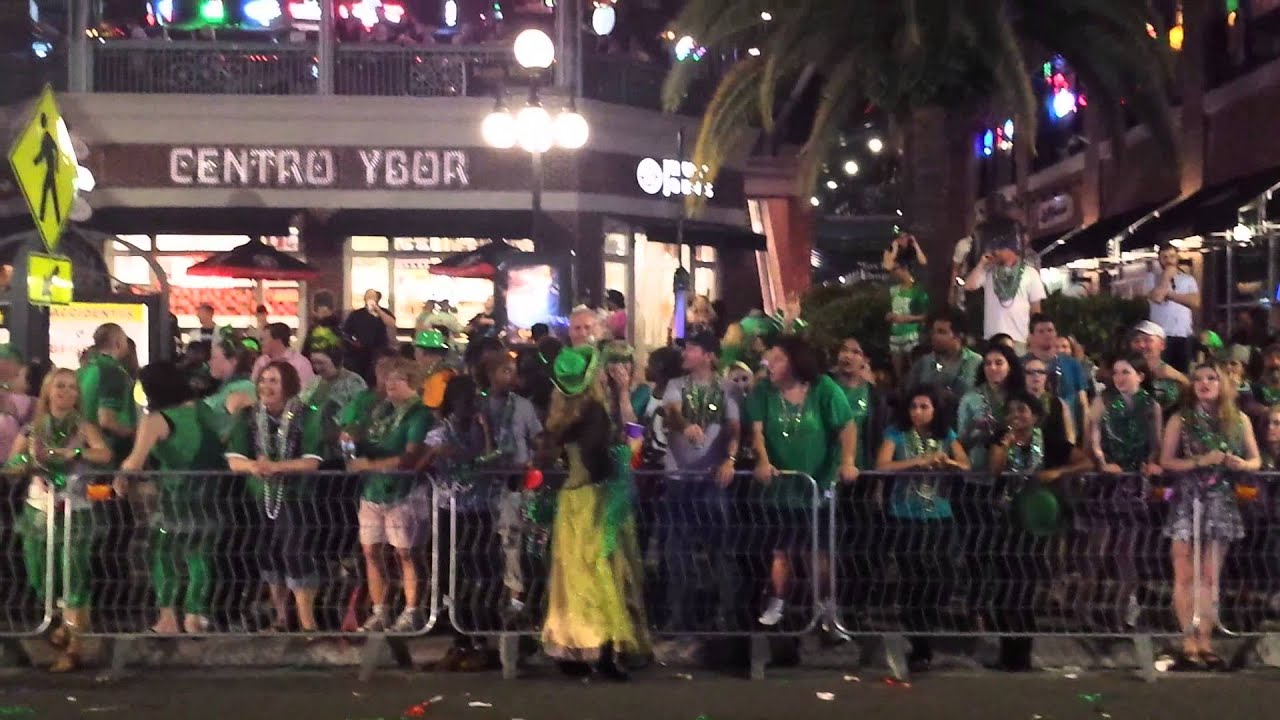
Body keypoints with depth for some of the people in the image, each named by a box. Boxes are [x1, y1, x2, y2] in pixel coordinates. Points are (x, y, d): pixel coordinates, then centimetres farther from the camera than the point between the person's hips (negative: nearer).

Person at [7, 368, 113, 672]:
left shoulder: (83, 427, -3)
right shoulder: (33, 428, 6)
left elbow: (105, 454, -20)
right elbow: (11, 464, 4)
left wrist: (70, 452, -30)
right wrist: (31, 458, -15)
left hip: (73, 512, -4)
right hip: (38, 511, 4)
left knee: (74, 576, -7)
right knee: (40, 575, 9)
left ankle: (73, 647, -1)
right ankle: (69, 620, 36)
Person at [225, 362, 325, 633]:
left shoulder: (307, 417, -11)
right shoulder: (247, 416, -1)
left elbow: (312, 462, -18)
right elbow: (234, 459, -8)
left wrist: (276, 466, -32)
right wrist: (252, 466, -31)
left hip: (297, 498, -4)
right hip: (261, 498, 4)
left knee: (296, 554, -13)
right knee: (268, 554, 11)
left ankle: (307, 622, -6)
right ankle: (280, 617, 27)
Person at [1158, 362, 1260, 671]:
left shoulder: (1239, 419, 7)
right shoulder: (1180, 419, 0)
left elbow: (1256, 460, 11)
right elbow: (1166, 461, -4)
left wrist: (1242, 464, -11)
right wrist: (1201, 462, -17)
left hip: (1222, 503, 2)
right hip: (1188, 501, -2)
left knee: (1210, 577, 7)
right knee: (1186, 576, -3)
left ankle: (1205, 643, 12)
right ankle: (1189, 643, 2)